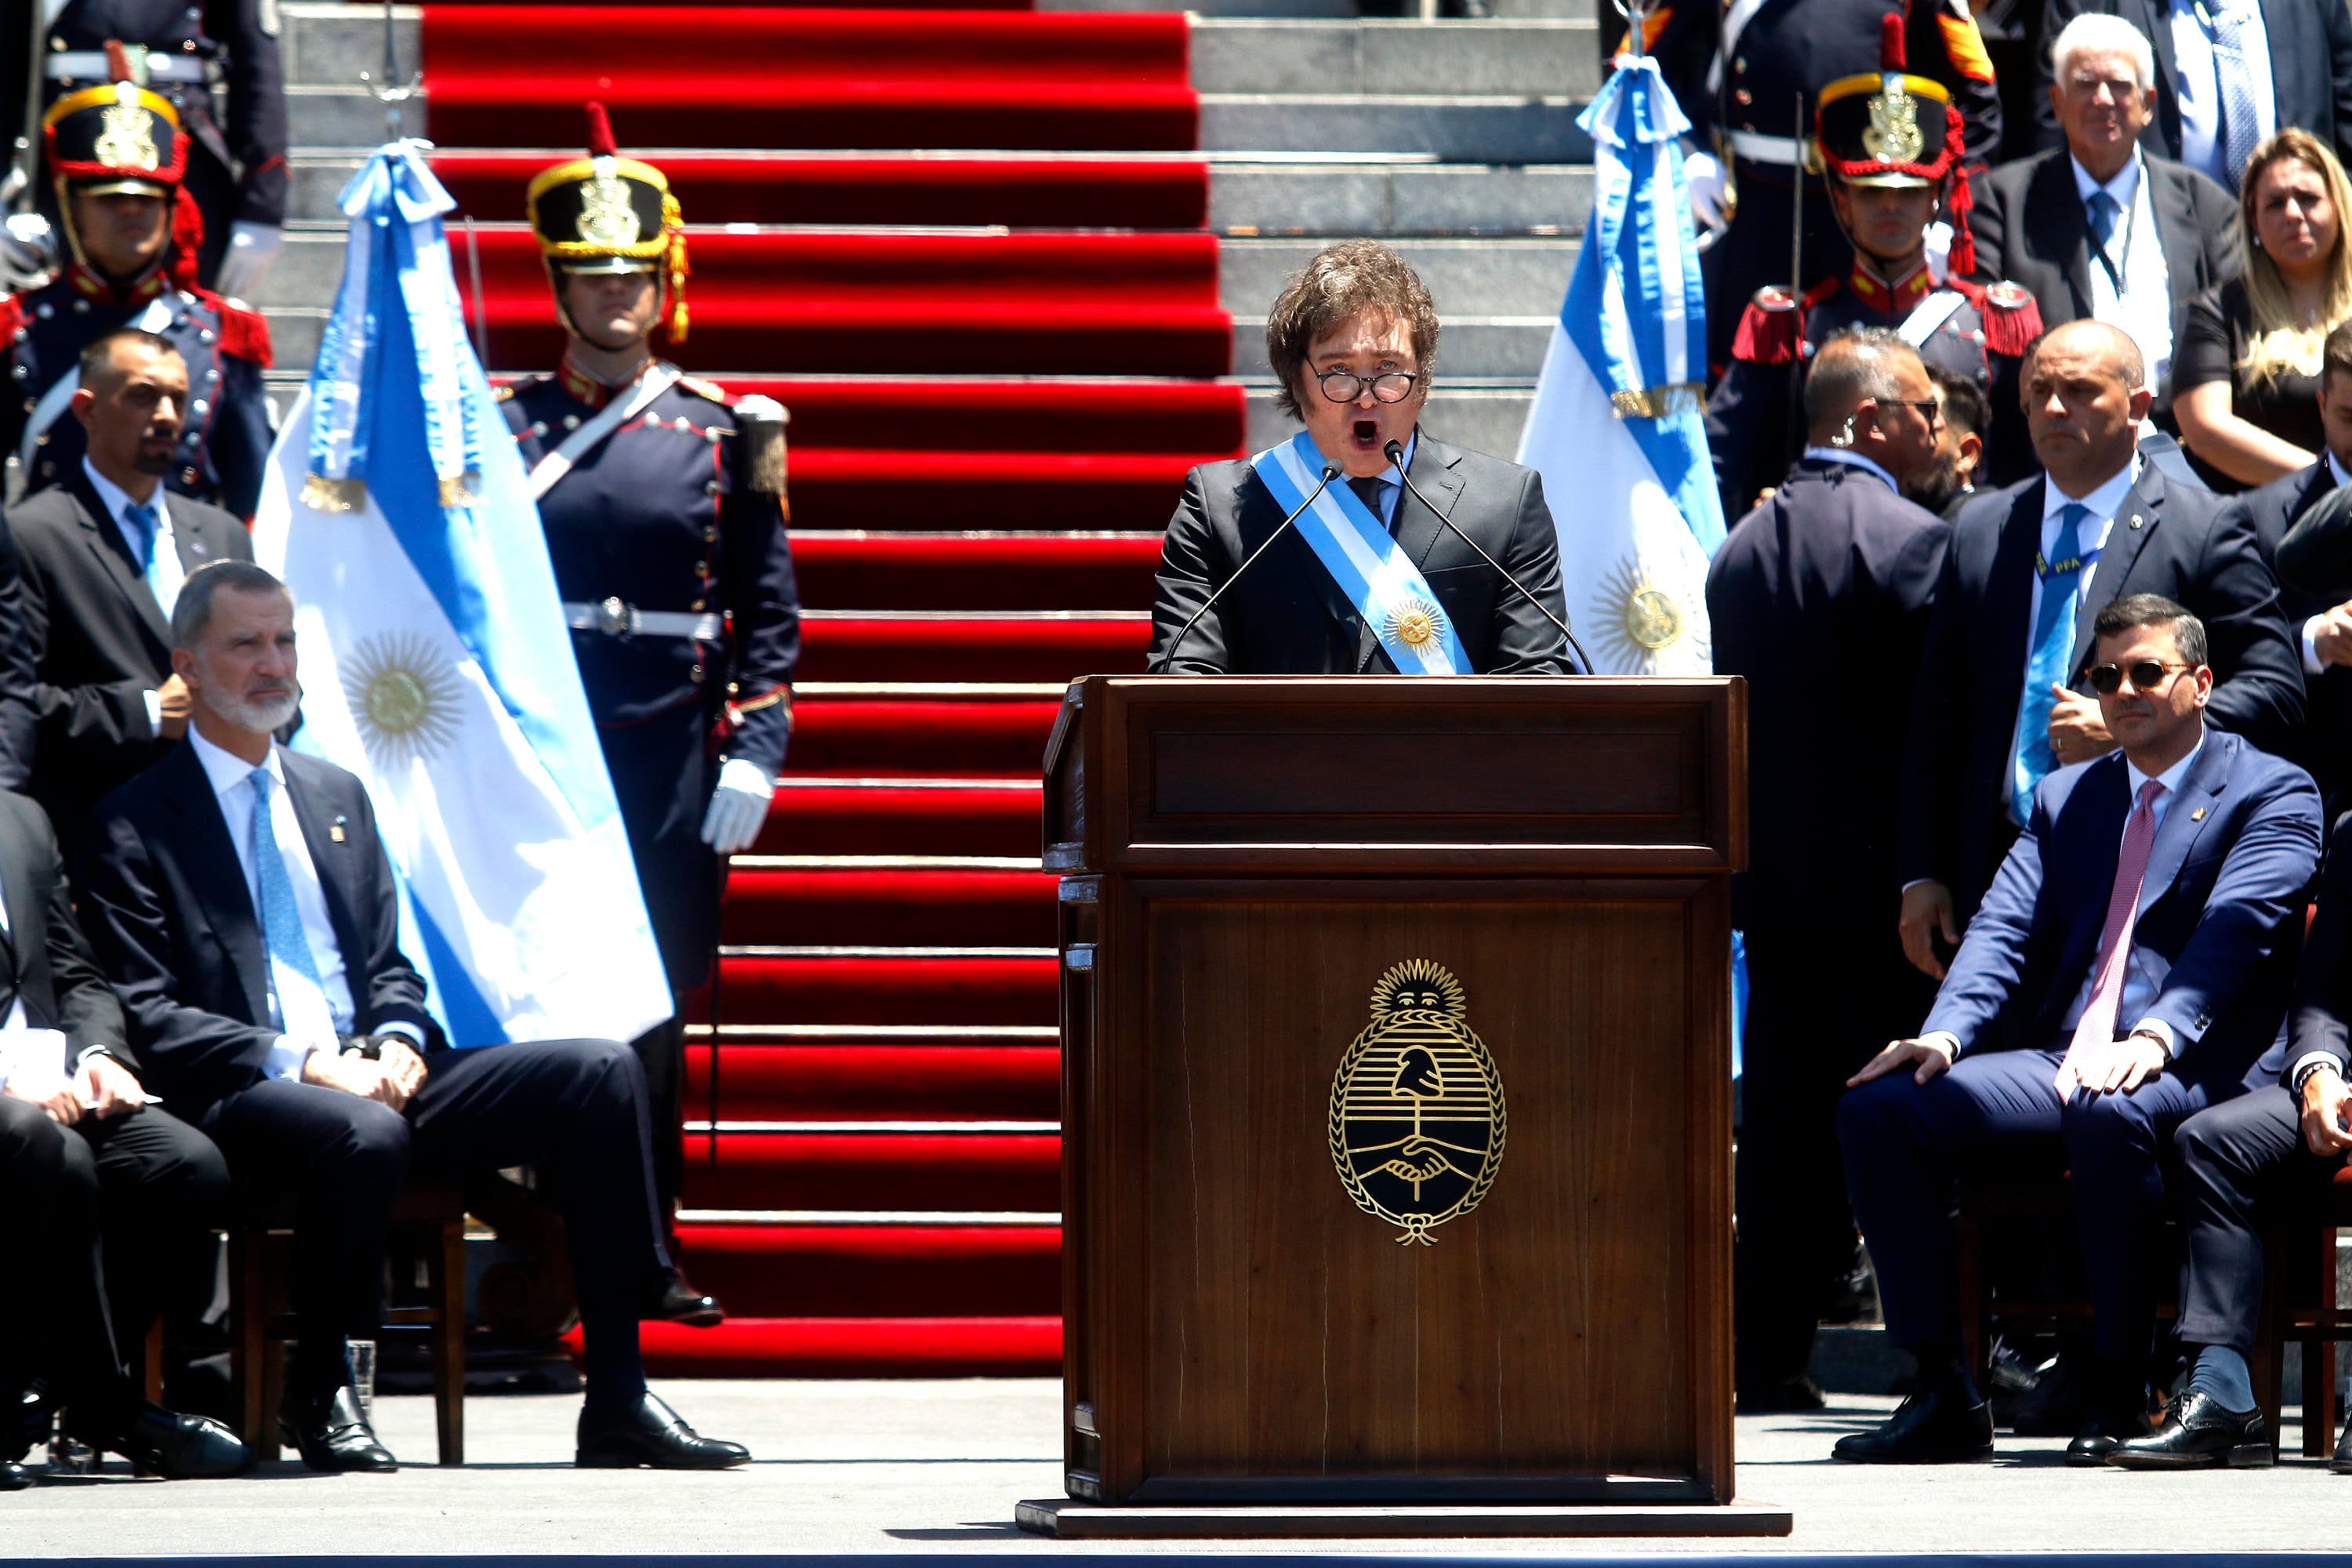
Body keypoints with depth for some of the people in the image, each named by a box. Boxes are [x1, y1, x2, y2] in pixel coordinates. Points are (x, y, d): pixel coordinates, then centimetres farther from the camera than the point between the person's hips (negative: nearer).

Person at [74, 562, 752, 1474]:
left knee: (601, 1074, -14)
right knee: (365, 1135, -40)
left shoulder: (337, 799, 23)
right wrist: (302, 1064, -18)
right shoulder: (134, 825, 2)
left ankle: (616, 1400, -18)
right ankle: (318, 1398, -17)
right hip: (242, 1095, -6)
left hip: (368, 1076, 7)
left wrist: (398, 1042, -3)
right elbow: (148, 1019, -6)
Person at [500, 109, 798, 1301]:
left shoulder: (721, 436, 6)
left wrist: (754, 751, -4)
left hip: (674, 762, 1)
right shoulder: (506, 432, 6)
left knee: (654, 1013, 4)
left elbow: (767, 609, 5)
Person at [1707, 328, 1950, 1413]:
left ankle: (1769, 1356, 9)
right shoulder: (1912, 539, -12)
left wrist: (1757, 846, 15)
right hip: (1883, 868, -6)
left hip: (1772, 874, 6)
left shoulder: (1742, 548, 8)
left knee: (1782, 1119, 9)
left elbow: (1736, 713, 10)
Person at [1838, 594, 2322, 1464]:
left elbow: (2235, 930, -12)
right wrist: (1946, 1034, -9)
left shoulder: (2273, 794, 5)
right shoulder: (2065, 797, 24)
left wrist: (2157, 1037, -30)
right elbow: (2005, 928, 11)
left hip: (2195, 1073, -6)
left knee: (2110, 1114, -40)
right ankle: (1943, 1398, -13)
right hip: (2061, 1064, 6)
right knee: (1879, 1108, -14)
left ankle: (2123, 1396, -28)